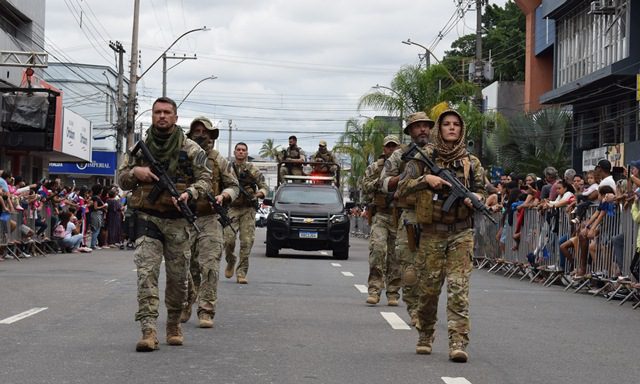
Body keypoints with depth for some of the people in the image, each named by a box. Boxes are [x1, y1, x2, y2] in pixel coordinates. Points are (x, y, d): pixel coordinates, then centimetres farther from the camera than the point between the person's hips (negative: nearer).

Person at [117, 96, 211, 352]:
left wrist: (189, 192, -19)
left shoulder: (191, 149, 4)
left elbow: (205, 179, 1)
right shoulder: (139, 148, 10)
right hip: (147, 218, 0)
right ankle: (148, 331, -19)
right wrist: (135, 172, -8)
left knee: (178, 277, 7)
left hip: (178, 220, 0)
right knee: (146, 273, -13)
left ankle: (174, 324, 27)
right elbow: (121, 179, 14)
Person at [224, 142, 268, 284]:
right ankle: (231, 262, 17)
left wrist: (257, 195, -13)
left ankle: (241, 272, 0)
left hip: (248, 209, 0)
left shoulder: (252, 169, 6)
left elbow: (264, 187, 6)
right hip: (232, 208, 0)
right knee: (228, 239, -12)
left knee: (247, 242, -7)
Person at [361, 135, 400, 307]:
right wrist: (380, 181, -14)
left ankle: (393, 293, 9)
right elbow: (365, 187, 2)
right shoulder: (374, 167, 11)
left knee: (396, 256, 2)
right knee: (377, 249, -18)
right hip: (380, 215, -1)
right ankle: (374, 289, -16)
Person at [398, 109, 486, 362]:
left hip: (461, 233, 0)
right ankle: (425, 337, 25)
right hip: (432, 232, 0)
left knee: (458, 288, -9)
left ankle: (458, 343, -15)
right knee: (428, 288, 6)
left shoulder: (471, 162, 7)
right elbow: (403, 187, -4)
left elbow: (481, 190, 12)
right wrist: (426, 179, -19)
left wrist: (476, 198, -11)